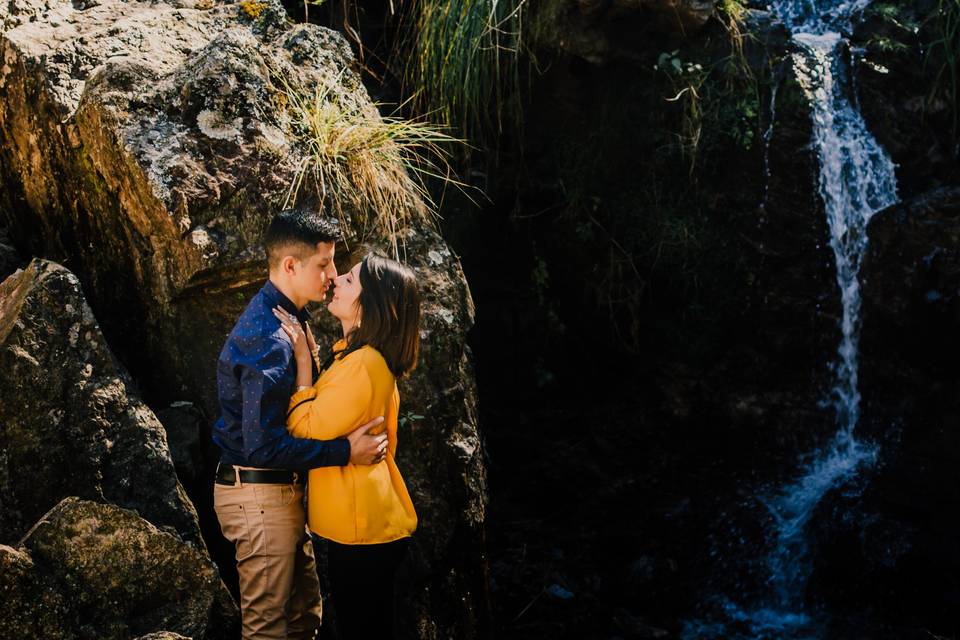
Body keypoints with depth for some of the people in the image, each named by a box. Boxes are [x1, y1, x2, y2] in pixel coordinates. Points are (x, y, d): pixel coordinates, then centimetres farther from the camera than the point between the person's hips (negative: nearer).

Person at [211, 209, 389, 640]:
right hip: (259, 495, -10)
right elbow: (263, 446, -27)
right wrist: (345, 452, -25)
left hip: (281, 490, 10)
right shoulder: (269, 340, -23)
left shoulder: (279, 319, 9)